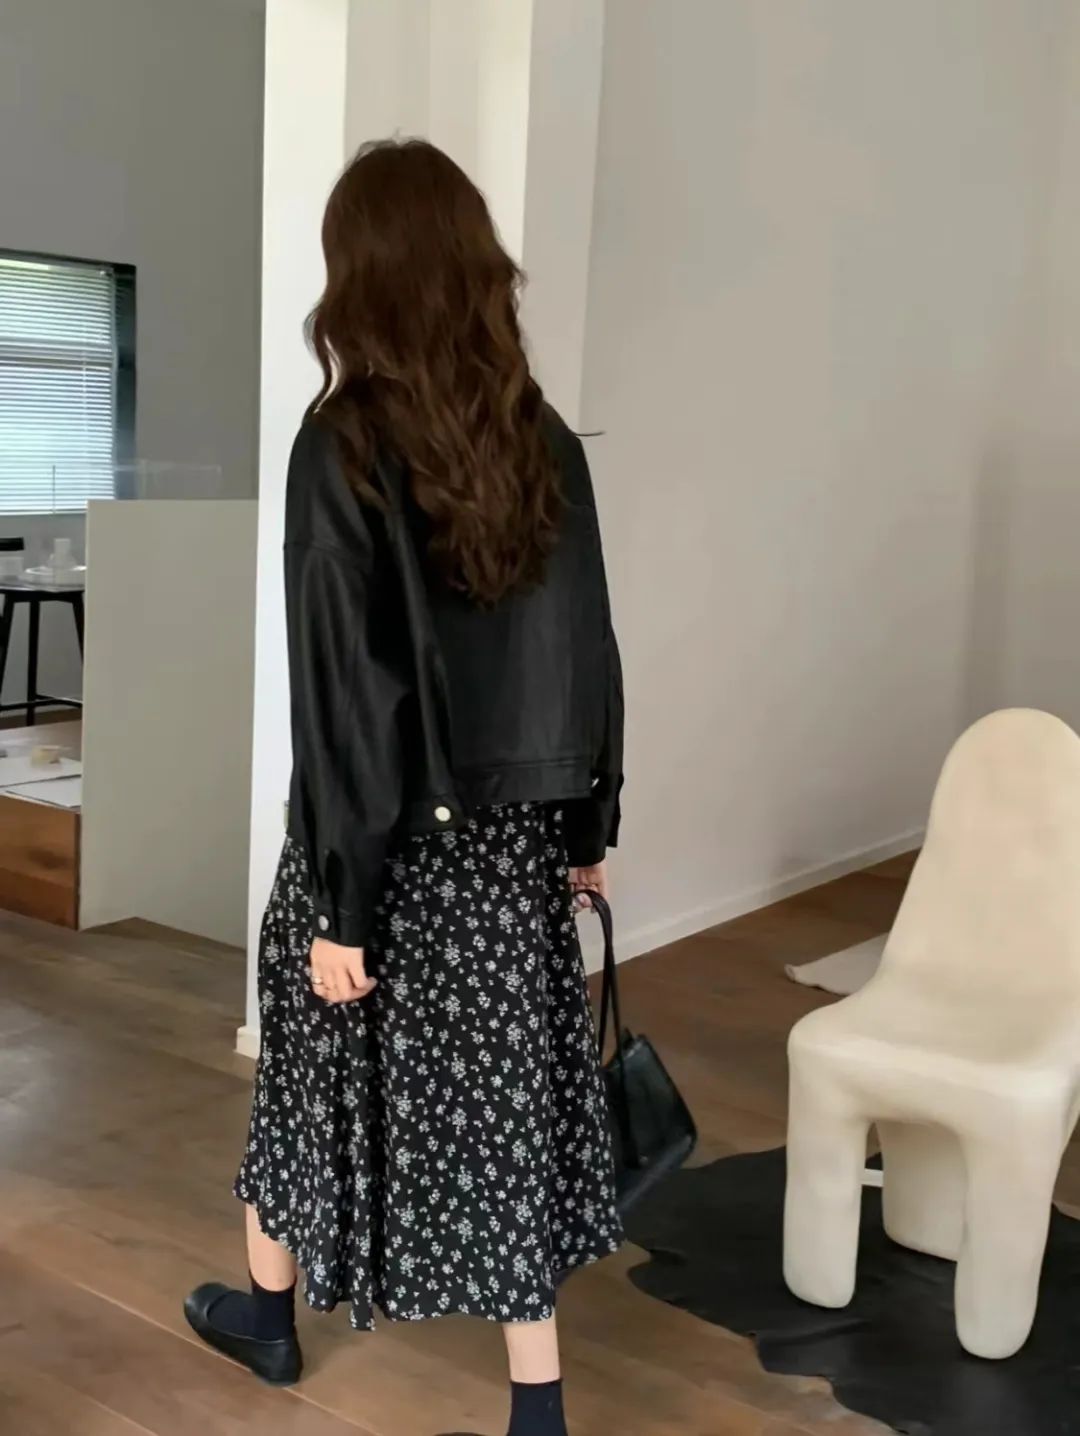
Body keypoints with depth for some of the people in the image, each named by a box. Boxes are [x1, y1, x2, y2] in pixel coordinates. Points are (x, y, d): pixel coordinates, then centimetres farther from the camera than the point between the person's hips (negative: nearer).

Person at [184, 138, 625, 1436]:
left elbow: (342, 686, -17)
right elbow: (589, 653, 3)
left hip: (394, 839, -4)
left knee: (320, 1060, 18)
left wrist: (339, 902, -12)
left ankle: (266, 1311, 42)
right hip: (513, 834, 4)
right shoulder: (545, 443, -2)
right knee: (506, 1089, 12)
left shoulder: (341, 446, -16)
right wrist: (586, 829, 13)